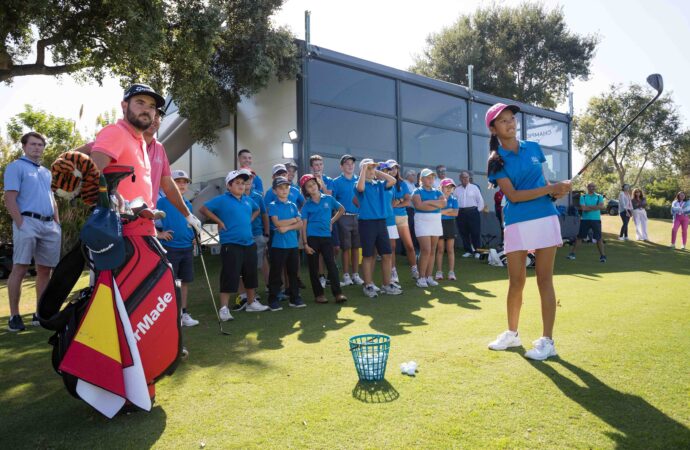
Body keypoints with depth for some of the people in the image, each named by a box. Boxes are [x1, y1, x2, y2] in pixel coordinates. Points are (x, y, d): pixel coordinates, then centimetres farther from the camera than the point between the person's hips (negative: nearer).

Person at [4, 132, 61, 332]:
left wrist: (58, 223, 14)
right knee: (20, 269, -8)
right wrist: (21, 224, -16)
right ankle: (14, 316, -3)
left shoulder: (46, 172, 24)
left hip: (49, 225, 7)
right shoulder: (16, 167, 3)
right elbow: (10, 199, -7)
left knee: (45, 270, 7)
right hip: (28, 221, -7)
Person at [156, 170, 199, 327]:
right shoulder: (162, 202, -7)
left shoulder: (188, 204, 12)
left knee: (185, 281, 11)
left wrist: (194, 237, 8)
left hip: (187, 248, 6)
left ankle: (183, 313, 21)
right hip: (170, 248, -6)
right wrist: (158, 234, -13)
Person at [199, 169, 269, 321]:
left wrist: (250, 220, 13)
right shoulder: (222, 199, -6)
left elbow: (257, 210, 31)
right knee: (229, 277, -5)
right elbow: (203, 209, -10)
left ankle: (251, 303, 31)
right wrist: (219, 221, -11)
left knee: (251, 275, 16)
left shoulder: (248, 200, 11)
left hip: (249, 244, 7)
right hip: (231, 245, -7)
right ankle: (224, 308, 3)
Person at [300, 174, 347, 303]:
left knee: (331, 264, -6)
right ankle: (318, 294, 15)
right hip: (312, 238, 0)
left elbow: (342, 209, 18)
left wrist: (332, 221, 9)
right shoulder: (307, 205, 2)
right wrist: (305, 244, -8)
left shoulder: (328, 199, 5)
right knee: (314, 268, 4)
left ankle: (338, 293, -4)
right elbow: (303, 225, 0)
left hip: (326, 237, 0)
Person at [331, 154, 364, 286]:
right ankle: (346, 275, 11)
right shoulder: (337, 182, 0)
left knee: (356, 247, 8)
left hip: (358, 217, 3)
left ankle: (355, 274, 17)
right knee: (346, 248, 1)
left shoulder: (359, 180, 9)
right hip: (344, 218, -3)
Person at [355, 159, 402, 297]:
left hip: (381, 221, 5)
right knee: (368, 255, 2)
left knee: (386, 254, 6)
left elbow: (392, 180, -2)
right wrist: (364, 169, -17)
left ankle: (387, 285, 16)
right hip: (367, 222, -5)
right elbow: (360, 188, -26)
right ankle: (368, 285, 12)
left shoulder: (379, 184, 12)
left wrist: (377, 171, 4)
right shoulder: (360, 185, -3)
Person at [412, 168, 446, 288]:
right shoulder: (417, 191, 0)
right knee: (426, 250, -13)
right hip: (422, 222, -5)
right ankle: (421, 277, -6)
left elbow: (443, 203, -4)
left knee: (432, 251, 5)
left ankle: (429, 277, 11)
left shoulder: (437, 192, 14)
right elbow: (419, 205, -16)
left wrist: (428, 202, -12)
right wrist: (436, 205, -8)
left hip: (436, 222, 5)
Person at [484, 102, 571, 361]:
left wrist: (556, 191, 1)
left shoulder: (533, 148, 10)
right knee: (516, 282, 3)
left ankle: (547, 341, 9)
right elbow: (513, 195, -11)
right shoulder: (497, 160, -1)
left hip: (546, 219, 2)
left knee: (544, 280, 1)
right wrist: (552, 188, -14)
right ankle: (512, 334, 24)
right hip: (516, 224, -2)